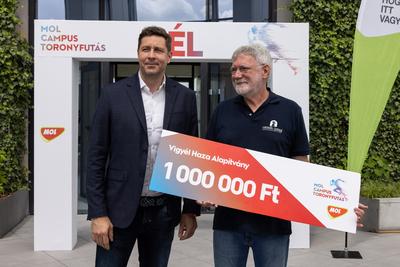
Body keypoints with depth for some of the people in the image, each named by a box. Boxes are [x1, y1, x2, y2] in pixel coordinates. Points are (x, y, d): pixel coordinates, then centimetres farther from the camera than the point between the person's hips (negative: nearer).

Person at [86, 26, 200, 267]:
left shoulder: (185, 97, 1)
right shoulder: (113, 94, -3)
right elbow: (96, 158, -3)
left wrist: (191, 210, 3)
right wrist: (98, 213, -7)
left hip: (164, 211, 2)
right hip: (119, 209, -1)